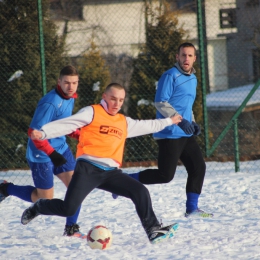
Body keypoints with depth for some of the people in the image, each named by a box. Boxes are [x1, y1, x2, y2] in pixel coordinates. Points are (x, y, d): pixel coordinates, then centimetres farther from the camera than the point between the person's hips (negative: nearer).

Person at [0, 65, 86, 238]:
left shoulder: (71, 97, 1)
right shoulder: (50, 103, -27)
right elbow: (34, 132, -26)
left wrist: (79, 135, 4)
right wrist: (52, 154, -31)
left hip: (61, 149, 8)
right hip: (42, 155, -8)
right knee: (45, 199, 5)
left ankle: (71, 228, 10)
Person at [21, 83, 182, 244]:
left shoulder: (124, 122, 22)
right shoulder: (92, 112, 2)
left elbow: (147, 126, 40)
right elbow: (66, 125, -7)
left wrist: (168, 121, 49)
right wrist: (43, 133, -21)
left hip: (111, 172, 6)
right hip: (88, 169, -6)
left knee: (141, 192, -10)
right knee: (68, 208, -15)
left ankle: (153, 231, -3)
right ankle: (38, 208, 15)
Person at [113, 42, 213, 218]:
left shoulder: (193, 79, 18)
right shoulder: (170, 76, -11)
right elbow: (160, 102, -17)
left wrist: (192, 123, 12)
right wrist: (180, 120, -23)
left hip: (186, 134, 9)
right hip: (170, 134, -9)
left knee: (198, 167, 4)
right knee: (165, 175, -11)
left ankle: (192, 209, 12)